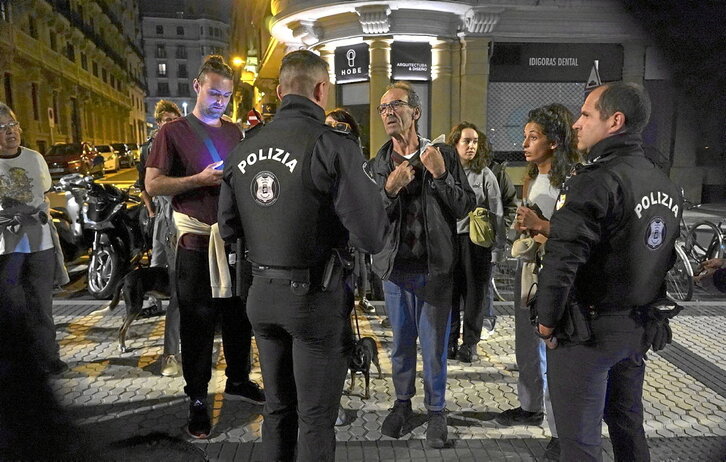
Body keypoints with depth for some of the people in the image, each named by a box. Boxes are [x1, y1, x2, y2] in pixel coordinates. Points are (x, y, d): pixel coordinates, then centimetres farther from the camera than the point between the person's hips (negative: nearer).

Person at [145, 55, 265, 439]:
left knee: (239, 317, 16)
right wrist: (200, 180, -19)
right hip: (197, 242, -5)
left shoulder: (235, 133, 14)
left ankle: (237, 380, 35)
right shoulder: (173, 132, -2)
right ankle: (197, 400, 18)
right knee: (198, 323, 3)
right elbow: (153, 185, -8)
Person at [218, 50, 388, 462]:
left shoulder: (244, 150, 3)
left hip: (262, 293, 6)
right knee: (316, 416, 10)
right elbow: (372, 237, -19)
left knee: (278, 406, 22)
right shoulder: (333, 145, -16)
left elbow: (229, 229, 11)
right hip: (316, 297, -6)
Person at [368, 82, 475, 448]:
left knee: (434, 345, 8)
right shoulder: (378, 164, 3)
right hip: (395, 267, 2)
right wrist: (390, 189, -19)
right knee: (401, 342, 16)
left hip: (434, 267, -2)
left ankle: (436, 410, 28)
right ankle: (402, 402, 36)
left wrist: (441, 175, -19)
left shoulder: (443, 155, -2)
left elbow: (465, 208, -5)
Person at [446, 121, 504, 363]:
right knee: (450, 292, 5)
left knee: (475, 292, 4)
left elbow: (496, 211, 2)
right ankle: (450, 342, 18)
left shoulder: (485, 175, 2)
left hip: (476, 240, -1)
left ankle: (470, 344, 16)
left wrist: (499, 243, -3)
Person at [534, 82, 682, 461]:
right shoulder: (666, 186, 8)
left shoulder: (595, 181, -20)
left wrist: (547, 322, -14)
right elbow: (663, 257, 16)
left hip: (586, 330, -8)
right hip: (639, 329, 9)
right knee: (628, 424, 24)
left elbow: (562, 261, -26)